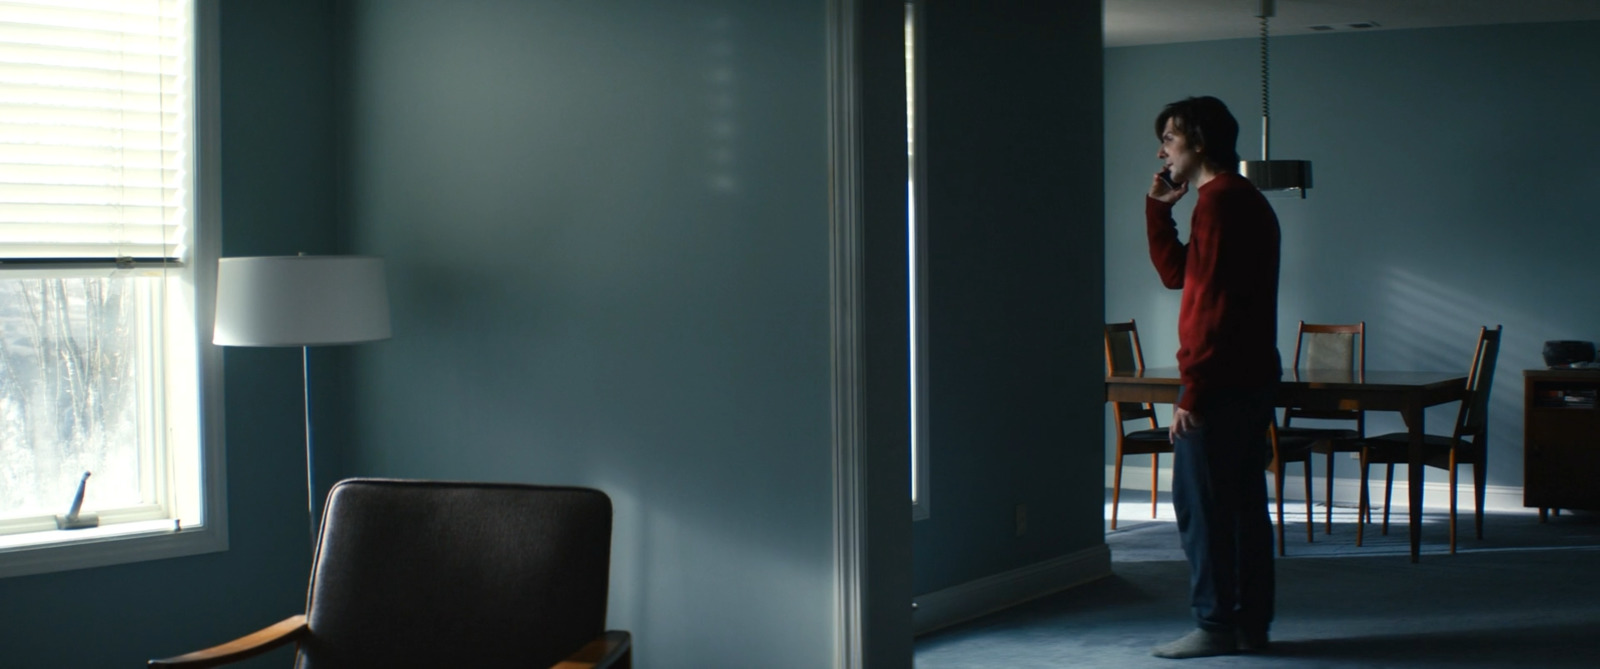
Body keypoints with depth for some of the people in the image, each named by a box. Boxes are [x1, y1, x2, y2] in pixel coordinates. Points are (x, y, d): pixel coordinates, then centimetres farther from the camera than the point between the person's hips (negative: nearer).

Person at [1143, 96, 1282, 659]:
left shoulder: (1218, 201, -13)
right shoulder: (1245, 200, 18)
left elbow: (1213, 302, -20)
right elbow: (1175, 273, 24)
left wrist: (1192, 392, -21)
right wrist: (1158, 208, 16)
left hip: (1221, 383, -10)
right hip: (1252, 378, 10)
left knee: (1200, 503, -5)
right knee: (1243, 502, 11)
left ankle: (1216, 625, -2)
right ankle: (1250, 623, 15)